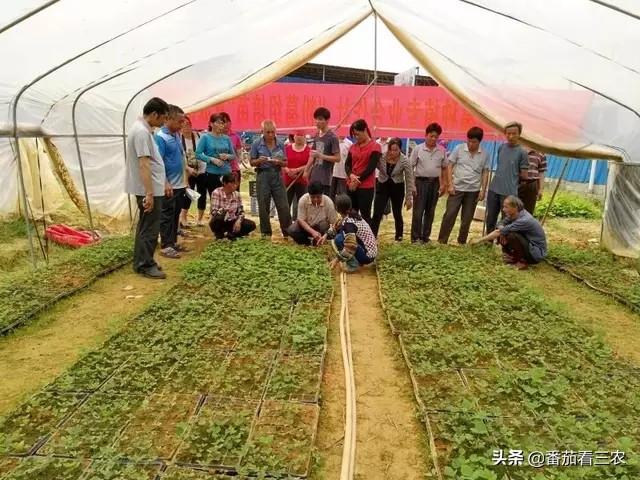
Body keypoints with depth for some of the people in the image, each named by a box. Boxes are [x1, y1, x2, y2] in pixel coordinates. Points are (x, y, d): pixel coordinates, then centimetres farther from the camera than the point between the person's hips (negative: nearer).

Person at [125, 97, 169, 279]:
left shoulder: (143, 129, 14)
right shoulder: (141, 131, -18)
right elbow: (144, 165, -24)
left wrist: (163, 183, 24)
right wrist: (149, 193, -27)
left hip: (152, 188, 11)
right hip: (149, 190, -11)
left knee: (145, 226, 16)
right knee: (150, 228, -3)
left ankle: (141, 262, 26)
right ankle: (145, 265, 6)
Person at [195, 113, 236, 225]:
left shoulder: (226, 138, 9)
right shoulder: (205, 137, -2)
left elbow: (233, 155, 13)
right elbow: (198, 154, -6)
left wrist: (227, 156, -9)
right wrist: (212, 159, -17)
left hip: (226, 173, 3)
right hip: (212, 173, -3)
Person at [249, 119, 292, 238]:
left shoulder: (280, 144, 5)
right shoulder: (257, 144, -1)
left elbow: (285, 163, 9)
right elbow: (251, 162, 3)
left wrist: (279, 162, -12)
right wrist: (259, 161, -18)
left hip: (277, 176, 1)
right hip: (263, 175, -1)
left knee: (283, 206, 0)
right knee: (263, 207, 4)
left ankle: (288, 232, 10)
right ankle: (266, 233, 16)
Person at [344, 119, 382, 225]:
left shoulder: (375, 147, -5)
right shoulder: (353, 147, 12)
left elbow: (371, 167, -12)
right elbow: (347, 164, 7)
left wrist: (357, 180, -13)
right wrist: (351, 175, -14)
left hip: (366, 187, -5)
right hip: (351, 186, 6)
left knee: (365, 215, 0)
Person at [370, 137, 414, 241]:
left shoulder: (404, 161, -17)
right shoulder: (381, 157, -16)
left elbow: (409, 180, -10)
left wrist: (409, 198, -8)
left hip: (397, 188, -1)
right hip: (382, 186, 1)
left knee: (397, 214, 10)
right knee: (377, 214, -8)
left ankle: (399, 237, 29)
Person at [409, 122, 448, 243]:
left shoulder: (442, 151, 5)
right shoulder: (418, 149, -3)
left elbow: (444, 168, 12)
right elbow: (411, 167, -3)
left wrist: (444, 184, 7)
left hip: (435, 182, 4)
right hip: (421, 181, -3)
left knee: (430, 211, 9)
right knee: (418, 211, -3)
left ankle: (425, 236, 19)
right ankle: (415, 237, 4)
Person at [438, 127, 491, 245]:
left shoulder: (485, 154, 2)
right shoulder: (459, 149, -3)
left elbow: (485, 173, 6)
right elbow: (449, 166, -1)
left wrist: (483, 190, -1)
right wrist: (450, 185, -7)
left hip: (473, 191, 2)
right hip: (457, 188, -2)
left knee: (467, 218, 8)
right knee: (449, 215, -3)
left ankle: (462, 242, 20)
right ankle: (442, 241, 5)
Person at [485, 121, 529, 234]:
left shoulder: (522, 152, -7)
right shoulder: (501, 147, 8)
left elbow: (524, 175, -4)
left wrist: (512, 175, 6)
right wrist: (502, 175, 11)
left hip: (509, 192, -5)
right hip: (493, 189, 5)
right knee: (490, 219, 13)